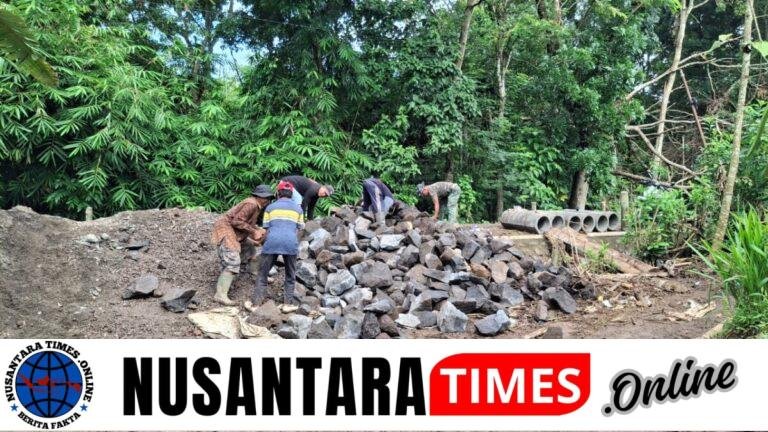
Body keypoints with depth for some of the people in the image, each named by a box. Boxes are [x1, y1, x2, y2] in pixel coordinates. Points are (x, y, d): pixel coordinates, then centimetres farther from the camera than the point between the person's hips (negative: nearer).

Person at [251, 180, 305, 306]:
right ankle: (288, 299, 11)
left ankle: (257, 299, 6)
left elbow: (267, 229, 15)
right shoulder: (298, 208, 19)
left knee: (263, 272, 11)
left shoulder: (270, 207, 17)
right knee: (290, 274, 16)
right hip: (291, 243, 1)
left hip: (272, 241, 0)